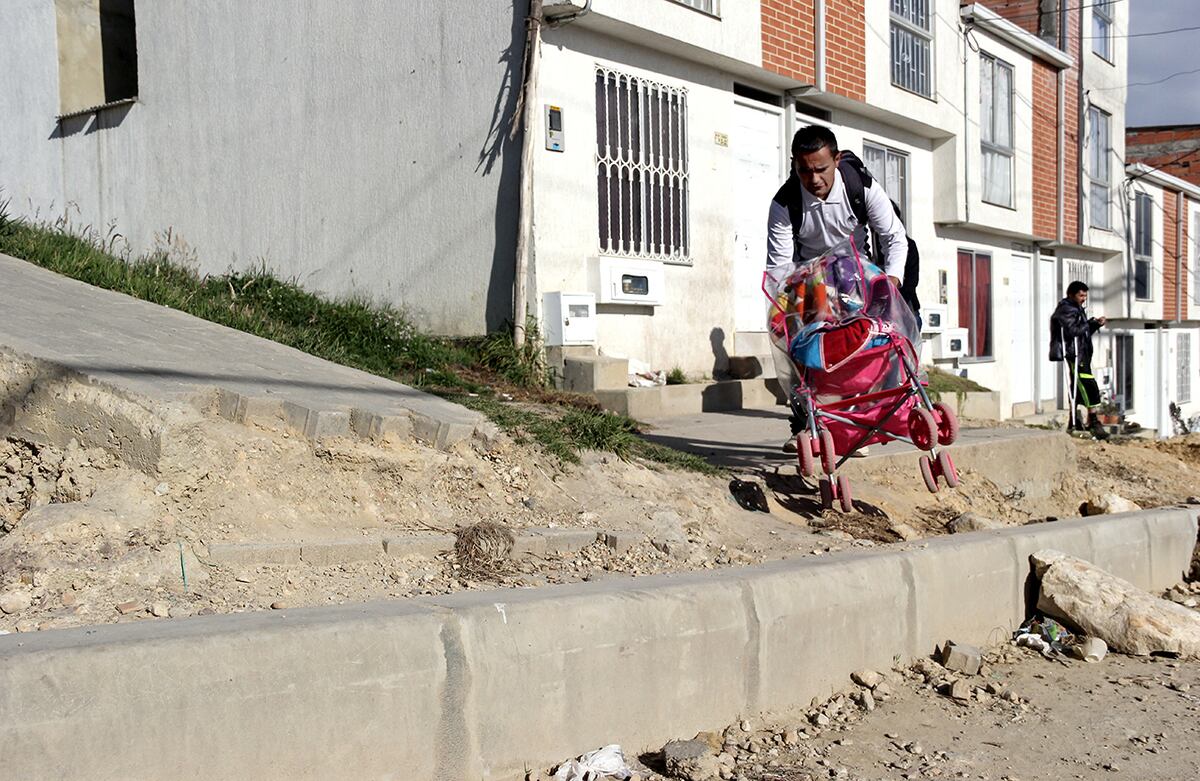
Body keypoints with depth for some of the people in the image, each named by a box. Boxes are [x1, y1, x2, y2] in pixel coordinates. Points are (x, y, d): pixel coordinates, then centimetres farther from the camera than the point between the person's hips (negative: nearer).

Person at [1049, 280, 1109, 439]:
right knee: (1090, 386, -16)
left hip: (1080, 355, 11)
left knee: (1078, 387, 13)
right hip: (1073, 355, -11)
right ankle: (1094, 423, -18)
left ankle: (1074, 421, 20)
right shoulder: (1066, 310, -11)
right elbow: (1072, 330, -23)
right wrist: (1092, 322, -14)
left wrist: (1096, 325, 6)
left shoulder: (1076, 309, 21)